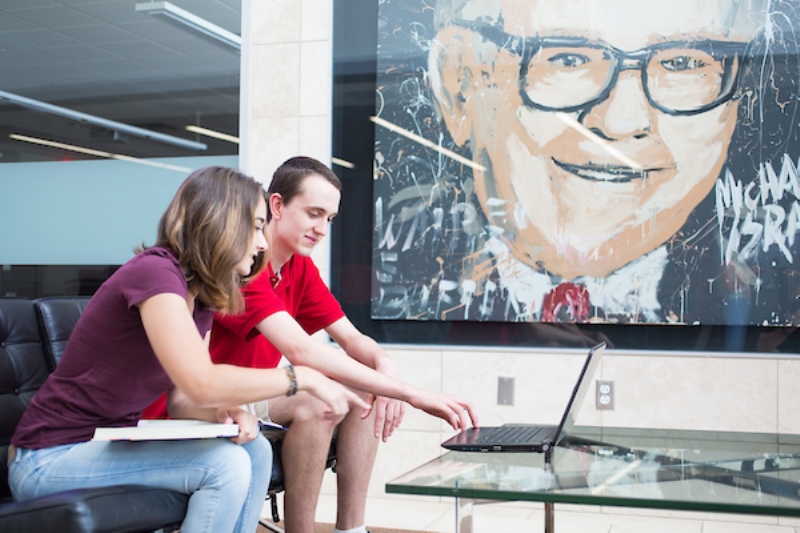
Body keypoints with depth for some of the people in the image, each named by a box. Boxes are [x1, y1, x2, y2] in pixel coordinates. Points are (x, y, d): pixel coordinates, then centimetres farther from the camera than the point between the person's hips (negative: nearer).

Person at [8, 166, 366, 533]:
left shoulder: (202, 300, 7)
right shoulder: (154, 271, -21)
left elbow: (182, 400, 5)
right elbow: (202, 385, -31)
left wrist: (225, 412, -16)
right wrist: (302, 378, -22)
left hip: (115, 444, 9)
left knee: (255, 451, -5)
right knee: (225, 464, -22)